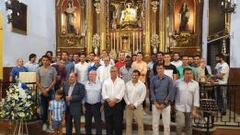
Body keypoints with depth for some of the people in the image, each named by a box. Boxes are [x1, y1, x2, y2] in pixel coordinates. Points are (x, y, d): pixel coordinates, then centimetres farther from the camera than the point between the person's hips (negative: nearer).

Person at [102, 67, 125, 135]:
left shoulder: (121, 81, 2)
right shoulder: (106, 81, 8)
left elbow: (121, 93, -8)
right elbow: (103, 93, -1)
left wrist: (114, 101, -17)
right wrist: (109, 101, -14)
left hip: (118, 104, -2)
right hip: (107, 104, 2)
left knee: (118, 123, 4)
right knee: (108, 122, 10)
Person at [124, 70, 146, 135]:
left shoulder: (142, 85, -5)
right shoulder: (127, 84, 3)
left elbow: (142, 97, -8)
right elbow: (125, 95, 2)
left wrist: (134, 105, -12)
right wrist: (129, 104, -8)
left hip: (138, 107, -2)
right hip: (128, 106, 2)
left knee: (140, 124, 3)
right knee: (128, 123, 10)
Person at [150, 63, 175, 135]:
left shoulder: (169, 79, -3)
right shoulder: (153, 79, 1)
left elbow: (171, 92, -5)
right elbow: (152, 91, 0)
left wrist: (164, 103, -9)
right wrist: (155, 102, -9)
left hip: (166, 104, -1)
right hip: (155, 104, 1)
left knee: (167, 123, 6)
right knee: (155, 123, 9)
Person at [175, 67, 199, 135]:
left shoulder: (195, 84, -1)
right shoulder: (178, 82, -5)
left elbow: (196, 97, -4)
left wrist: (194, 110, -8)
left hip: (190, 109, 2)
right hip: (179, 107, -2)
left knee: (188, 127, 12)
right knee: (180, 124, -11)